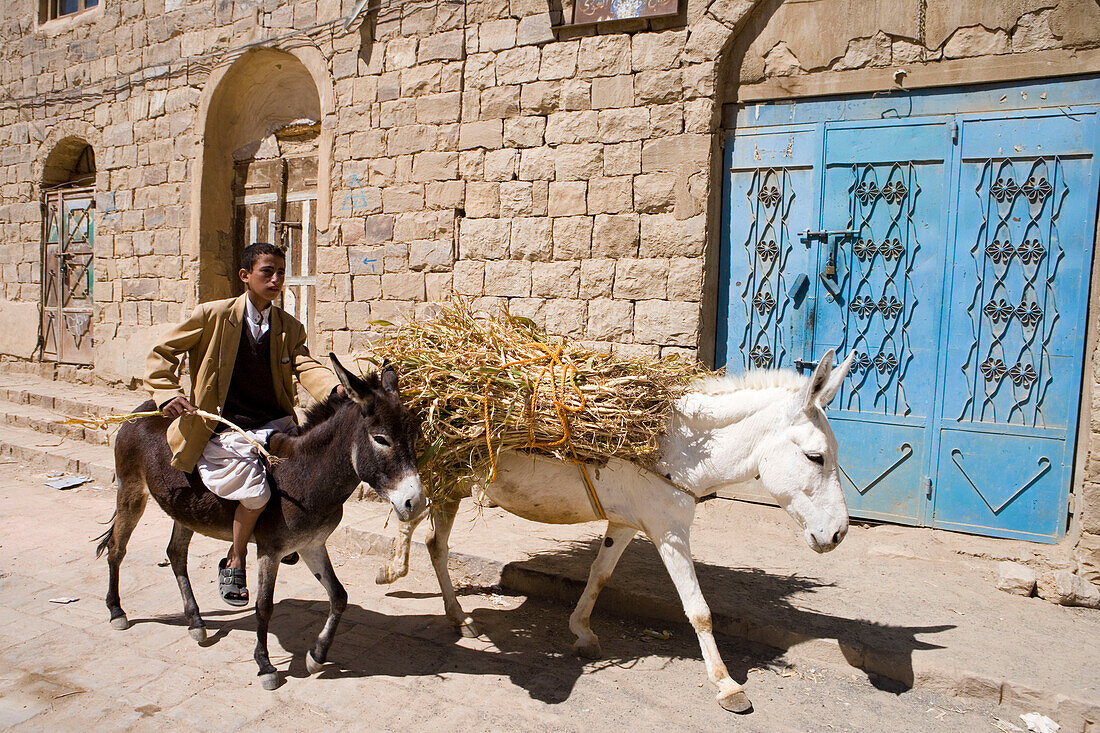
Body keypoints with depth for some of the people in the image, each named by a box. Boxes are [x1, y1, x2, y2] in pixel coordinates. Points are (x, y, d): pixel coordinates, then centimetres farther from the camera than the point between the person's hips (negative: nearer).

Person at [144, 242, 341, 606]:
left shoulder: (290, 328, 7)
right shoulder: (212, 316, -3)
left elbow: (306, 366, -10)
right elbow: (162, 353, 4)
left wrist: (336, 390, -32)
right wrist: (168, 395, -12)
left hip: (275, 425, 4)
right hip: (223, 432, -4)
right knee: (256, 492, -24)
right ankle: (234, 562, 5)